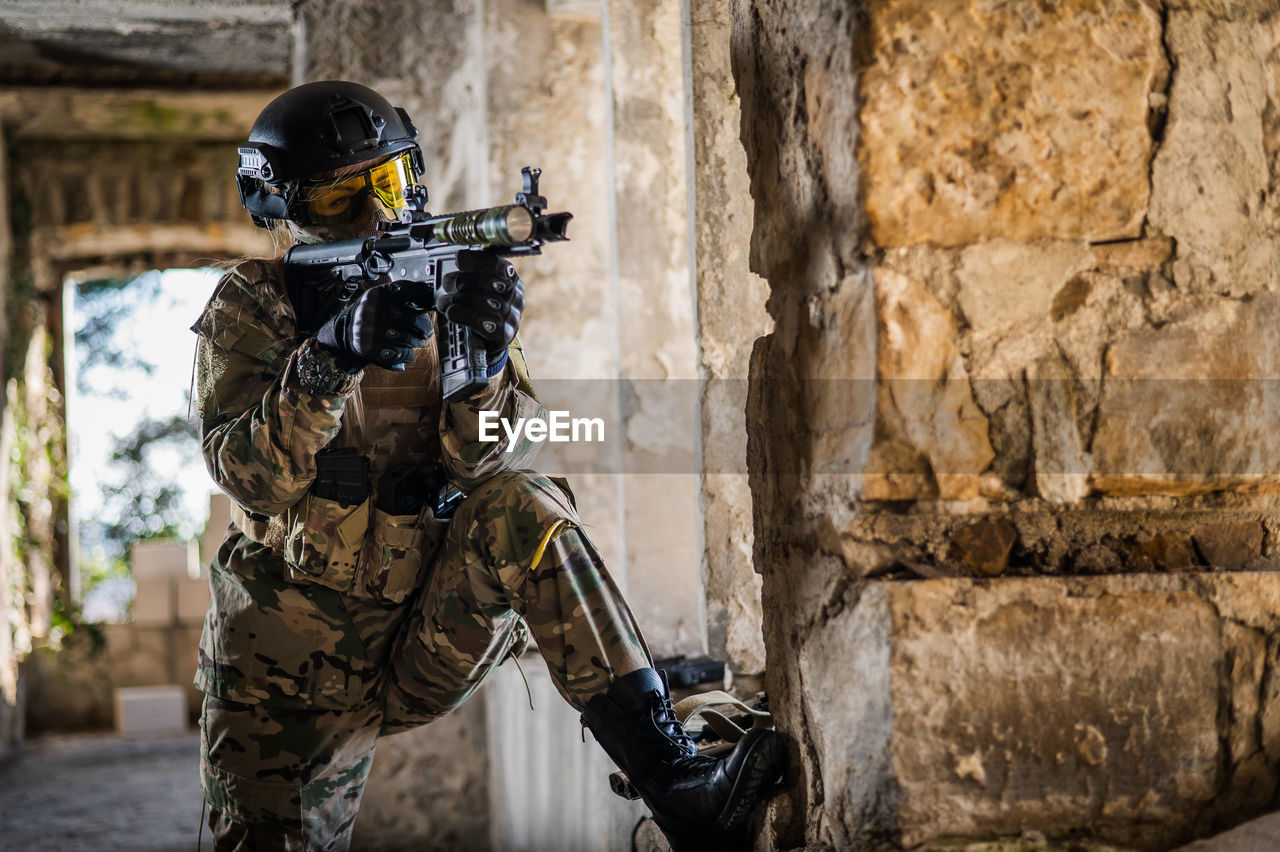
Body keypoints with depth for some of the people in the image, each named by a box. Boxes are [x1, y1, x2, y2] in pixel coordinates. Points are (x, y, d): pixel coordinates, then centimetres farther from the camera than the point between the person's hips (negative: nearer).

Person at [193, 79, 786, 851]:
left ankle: (675, 779, -33)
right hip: (290, 672, 0)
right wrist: (329, 360, -34)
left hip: (429, 643, 0)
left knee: (520, 509, -27)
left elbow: (481, 460, -11)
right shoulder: (251, 307, -3)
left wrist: (486, 358, -32)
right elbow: (250, 477, -18)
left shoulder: (443, 283, 2)